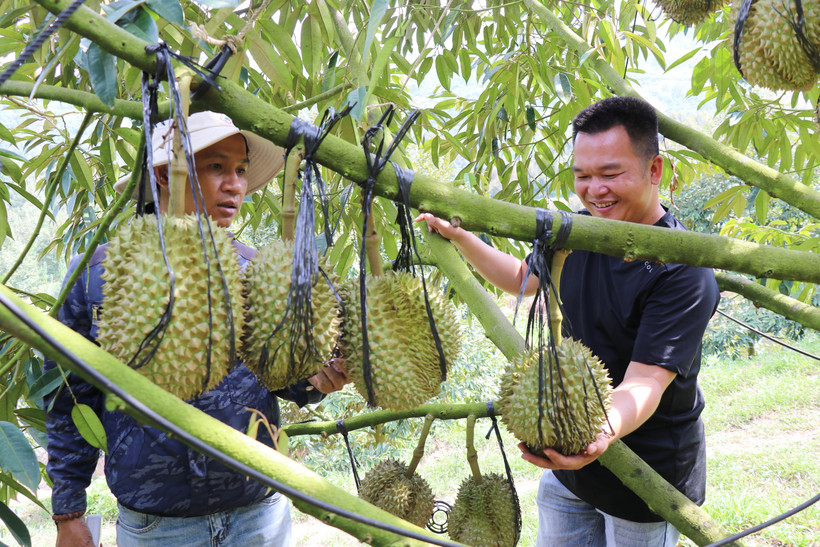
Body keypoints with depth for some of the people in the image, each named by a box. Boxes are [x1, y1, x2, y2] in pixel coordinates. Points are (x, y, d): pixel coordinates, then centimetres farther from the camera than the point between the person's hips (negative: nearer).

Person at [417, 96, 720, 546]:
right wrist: (457, 236, 7)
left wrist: (604, 432, -51)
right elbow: (523, 278, 16)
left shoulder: (684, 273, -25)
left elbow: (644, 384, -32)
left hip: (647, 472, -6)